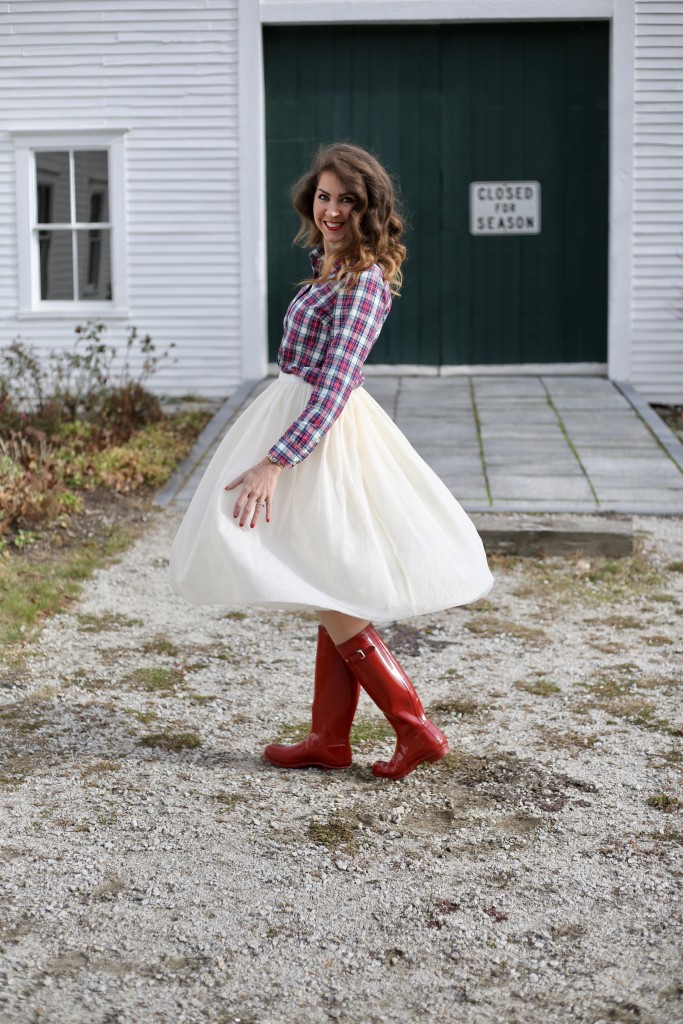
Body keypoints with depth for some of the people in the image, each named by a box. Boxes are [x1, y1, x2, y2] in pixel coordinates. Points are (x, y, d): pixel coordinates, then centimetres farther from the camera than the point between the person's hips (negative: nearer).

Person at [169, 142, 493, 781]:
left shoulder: (363, 280, -18)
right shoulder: (330, 264, 11)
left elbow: (333, 387, -25)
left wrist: (273, 463, -30)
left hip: (326, 435, -9)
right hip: (306, 419, 9)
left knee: (333, 596, -5)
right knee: (334, 598, 12)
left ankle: (416, 729, 4)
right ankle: (328, 740, 21)